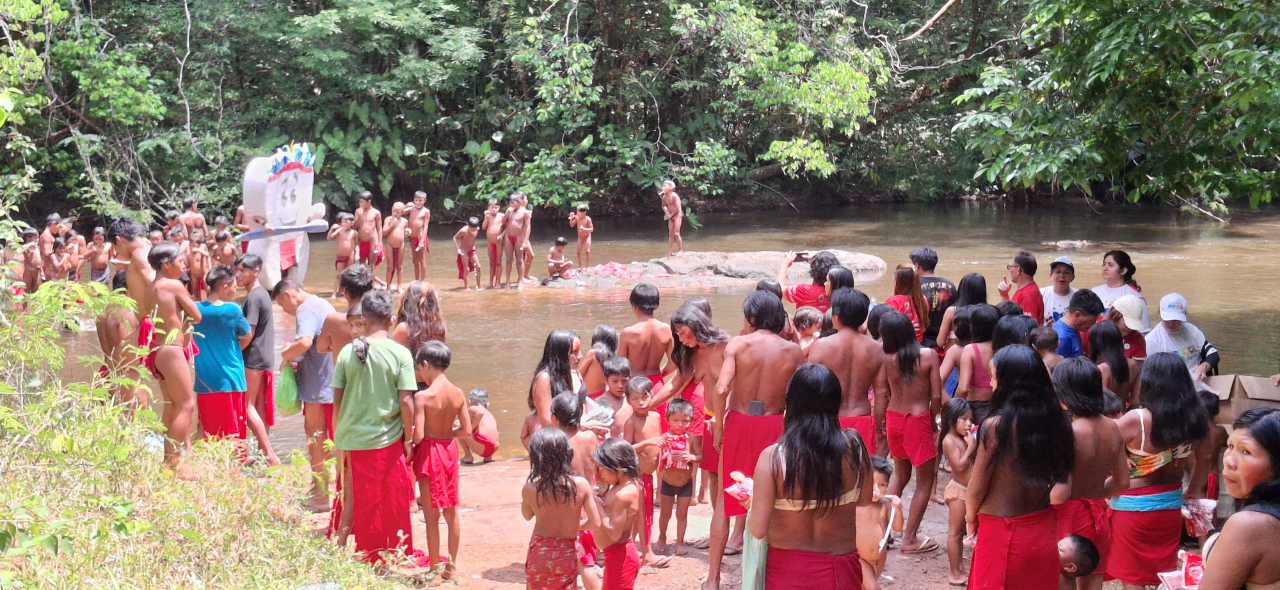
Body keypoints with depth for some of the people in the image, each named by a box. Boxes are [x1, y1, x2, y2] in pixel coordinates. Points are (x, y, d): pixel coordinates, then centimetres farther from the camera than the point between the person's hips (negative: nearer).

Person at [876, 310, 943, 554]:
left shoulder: (886, 359, -8)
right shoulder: (928, 355, -12)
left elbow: (881, 397, -5)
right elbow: (936, 396, -10)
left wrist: (881, 424, 7)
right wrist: (932, 422, 6)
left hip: (893, 419, 4)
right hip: (919, 420, -4)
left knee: (900, 474, 24)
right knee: (926, 480, 10)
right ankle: (910, 539, 11)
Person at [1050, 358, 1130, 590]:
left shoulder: (1068, 432, -21)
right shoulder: (1112, 428, 1)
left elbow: (1060, 494, -23)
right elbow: (1122, 482, 11)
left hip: (1069, 519, -7)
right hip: (1099, 516, 7)